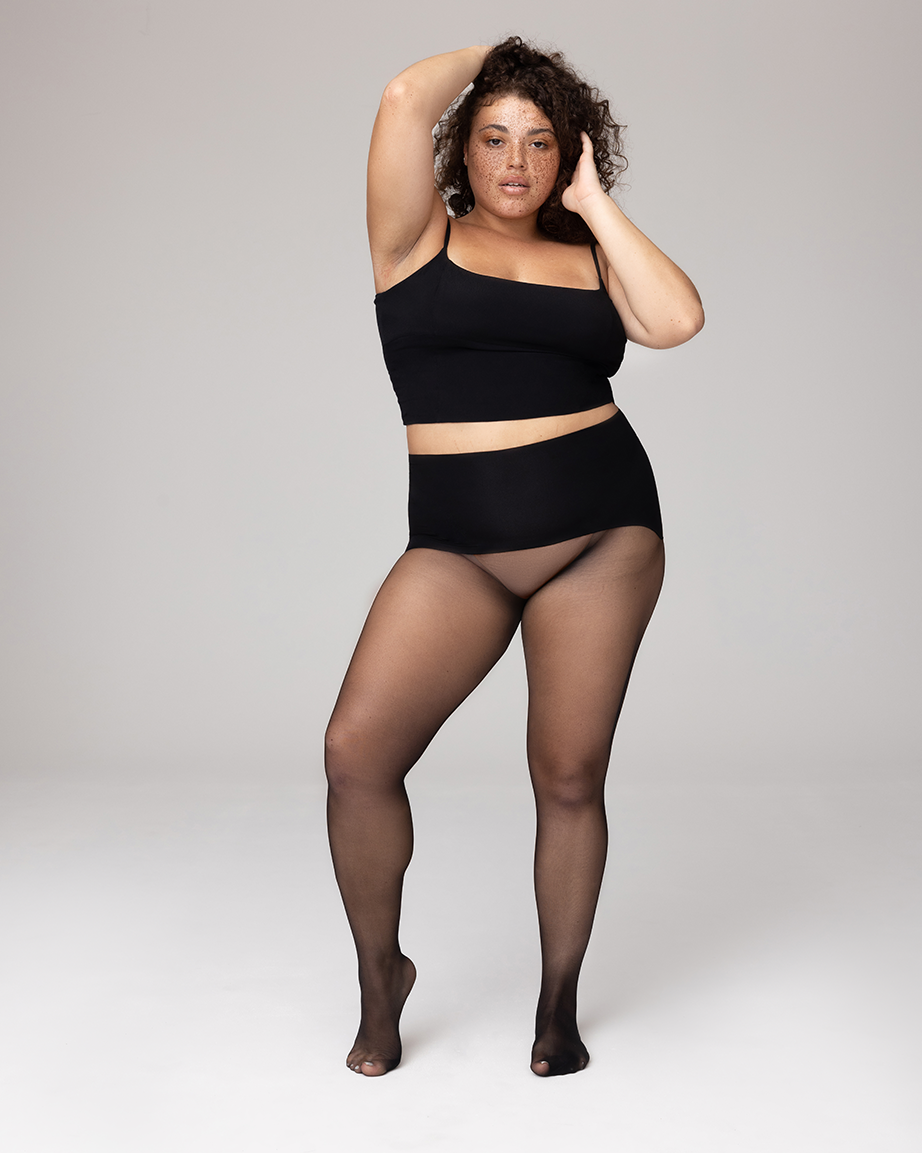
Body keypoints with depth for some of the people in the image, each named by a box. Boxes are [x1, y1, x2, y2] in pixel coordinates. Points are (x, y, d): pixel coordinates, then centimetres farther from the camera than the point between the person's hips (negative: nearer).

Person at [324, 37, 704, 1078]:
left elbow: (678, 320, -9)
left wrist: (594, 204, 2)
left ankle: (559, 1002, 23)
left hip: (604, 533, 2)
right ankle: (380, 976, 8)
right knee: (356, 750, -16)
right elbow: (404, 98, -7)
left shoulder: (590, 257, 11)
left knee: (569, 776, 3)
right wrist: (489, 54, 12)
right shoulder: (420, 241, 7)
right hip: (457, 543, -1)